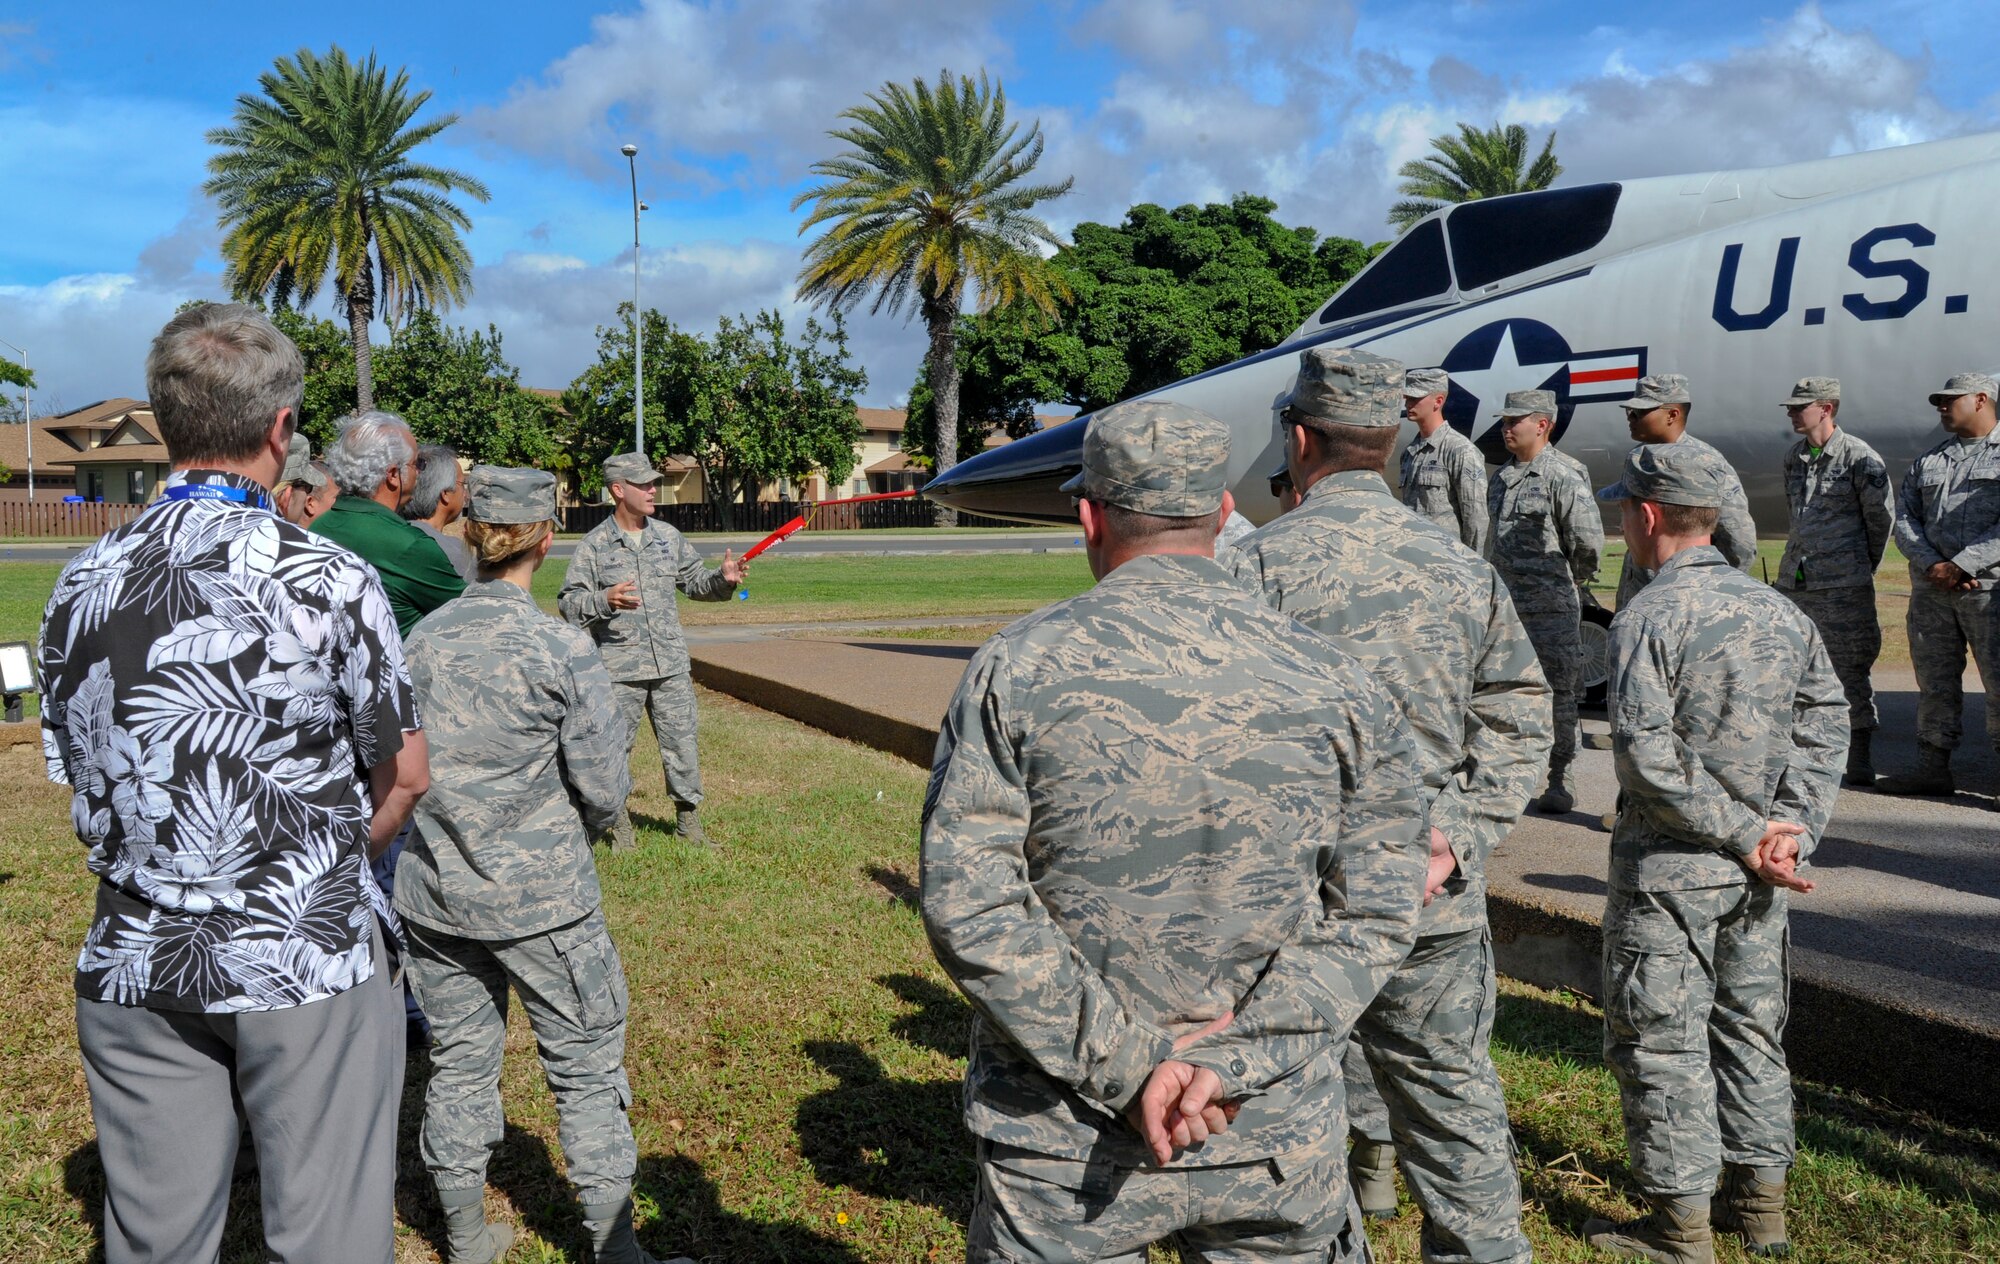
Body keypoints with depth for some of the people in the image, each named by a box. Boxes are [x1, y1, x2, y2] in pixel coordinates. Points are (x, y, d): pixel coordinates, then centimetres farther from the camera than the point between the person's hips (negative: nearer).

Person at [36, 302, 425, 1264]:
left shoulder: (81, 586, 1)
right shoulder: (330, 581, -13)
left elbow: (78, 779, 8)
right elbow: (403, 776, -3)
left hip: (135, 967, 5)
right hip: (308, 966, -4)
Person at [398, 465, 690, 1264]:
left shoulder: (421, 639, -2)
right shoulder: (562, 649, -15)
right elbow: (605, 786, -13)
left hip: (435, 894, 5)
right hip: (541, 898, -4)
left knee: (459, 1062, 17)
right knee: (585, 1066, 9)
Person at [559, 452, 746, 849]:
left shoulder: (668, 536, 10)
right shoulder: (595, 544, -4)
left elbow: (694, 581, 18)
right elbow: (569, 603, -6)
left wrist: (723, 579, -2)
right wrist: (605, 600, -24)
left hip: (671, 665, 4)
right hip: (619, 670, -3)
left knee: (681, 744, 9)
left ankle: (689, 822, 23)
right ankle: (619, 827, 20)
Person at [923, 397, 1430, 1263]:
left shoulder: (1014, 670, -8)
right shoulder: (1335, 683, -2)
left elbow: (966, 907, -14)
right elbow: (1375, 913, -6)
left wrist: (1126, 1064, -13)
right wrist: (1236, 1058, -13)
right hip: (1278, 1142, 2)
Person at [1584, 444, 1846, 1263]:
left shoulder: (1647, 617, -15)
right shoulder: (1779, 612, 6)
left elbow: (1649, 756, -22)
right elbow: (1826, 721, 4)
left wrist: (1746, 834, -15)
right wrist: (1792, 827, -4)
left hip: (1672, 865, -7)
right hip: (1757, 870, 7)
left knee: (1659, 1039, 3)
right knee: (1750, 1025, 18)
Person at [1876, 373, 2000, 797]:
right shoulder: (1927, 462, 18)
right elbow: (1904, 519, 9)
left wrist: (1960, 565, -16)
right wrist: (1933, 565, -7)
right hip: (1931, 589, 5)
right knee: (1934, 682, 7)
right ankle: (1933, 768, 12)